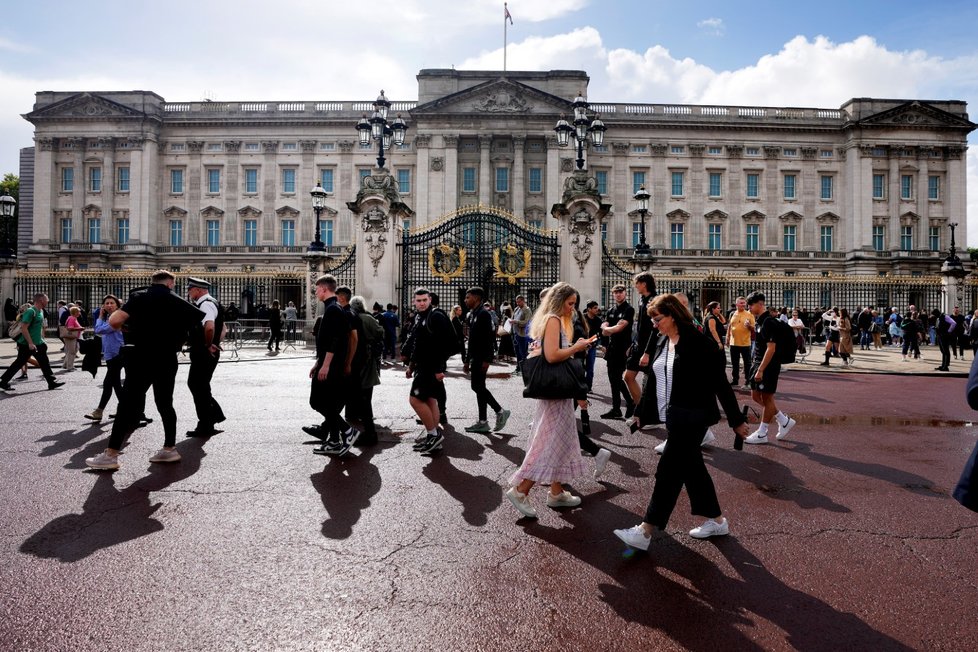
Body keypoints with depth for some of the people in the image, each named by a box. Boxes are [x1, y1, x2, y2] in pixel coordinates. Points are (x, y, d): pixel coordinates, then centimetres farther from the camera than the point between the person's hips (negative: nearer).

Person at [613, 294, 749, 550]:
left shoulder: (698, 342, -14)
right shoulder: (662, 342, 9)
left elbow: (719, 382, -12)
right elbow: (653, 380, 16)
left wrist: (736, 419, -9)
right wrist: (642, 413, 15)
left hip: (691, 418, -8)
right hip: (673, 416, 9)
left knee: (668, 471, -7)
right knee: (692, 468, 16)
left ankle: (645, 531, -3)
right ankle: (716, 520, 33)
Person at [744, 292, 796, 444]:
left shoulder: (768, 322, -18)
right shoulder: (760, 321, 11)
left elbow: (771, 348, -23)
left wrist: (760, 370, -24)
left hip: (769, 366, -10)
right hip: (759, 363, 10)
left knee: (767, 398, 1)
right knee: (756, 396, 13)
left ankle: (762, 433, 11)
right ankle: (784, 421, 25)